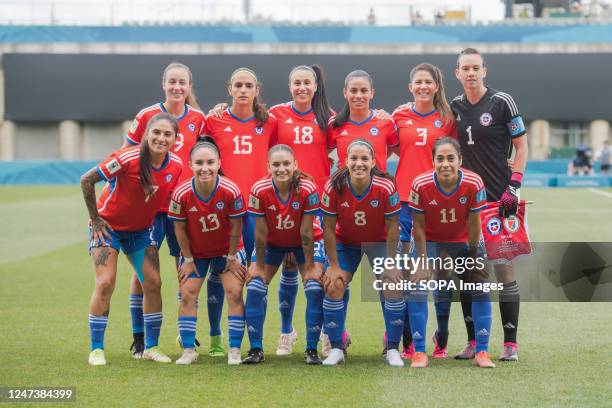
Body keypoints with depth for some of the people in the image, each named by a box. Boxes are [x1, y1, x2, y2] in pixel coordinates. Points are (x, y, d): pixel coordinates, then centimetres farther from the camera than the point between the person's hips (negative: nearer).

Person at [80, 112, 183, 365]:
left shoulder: (176, 166, -11)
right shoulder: (128, 158, -27)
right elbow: (86, 180, -19)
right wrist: (95, 218, -14)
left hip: (141, 229, 5)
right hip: (108, 226, -5)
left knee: (152, 283, -2)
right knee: (105, 283, -12)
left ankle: (151, 347, 11)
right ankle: (96, 350, -1)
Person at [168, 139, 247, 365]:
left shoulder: (230, 191, -29)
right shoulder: (181, 194, -26)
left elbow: (236, 227, -15)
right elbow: (180, 229, -11)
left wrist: (232, 258, -8)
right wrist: (188, 259, -5)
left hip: (227, 249, -1)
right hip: (195, 252, 1)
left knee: (234, 294, -9)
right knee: (187, 296, -4)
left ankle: (234, 351, -1)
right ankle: (188, 350, 7)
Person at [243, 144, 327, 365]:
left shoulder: (307, 189, -31)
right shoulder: (259, 190, -28)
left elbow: (307, 233, -23)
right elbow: (260, 234, -18)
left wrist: (310, 266, -16)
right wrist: (259, 266, -11)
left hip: (305, 242, -1)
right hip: (272, 242, 1)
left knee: (315, 288, -14)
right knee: (255, 286, -10)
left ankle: (311, 350, -4)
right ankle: (256, 350, -2)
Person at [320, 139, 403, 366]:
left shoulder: (386, 187, -27)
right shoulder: (334, 187, -26)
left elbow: (392, 227, -16)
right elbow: (328, 228, -15)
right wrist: (334, 265, -14)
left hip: (379, 242, -1)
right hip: (345, 243, 1)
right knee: (333, 286, -12)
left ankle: (393, 350, 1)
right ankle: (336, 349, 2)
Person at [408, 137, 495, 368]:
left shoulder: (474, 184, -26)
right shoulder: (421, 185, -27)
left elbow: (474, 223, -13)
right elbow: (418, 226, -15)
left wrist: (472, 256, -6)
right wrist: (423, 261, -15)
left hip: (463, 241, 1)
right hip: (431, 240, -1)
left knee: (481, 288, -7)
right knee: (417, 284, -18)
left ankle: (482, 352, 5)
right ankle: (419, 353, -11)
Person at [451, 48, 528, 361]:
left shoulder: (502, 102, -3)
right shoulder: (454, 107, 9)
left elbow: (521, 147, -1)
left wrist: (513, 187, -10)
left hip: (498, 199, -5)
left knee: (504, 268, -6)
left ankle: (510, 343, -1)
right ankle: (473, 341, 12)